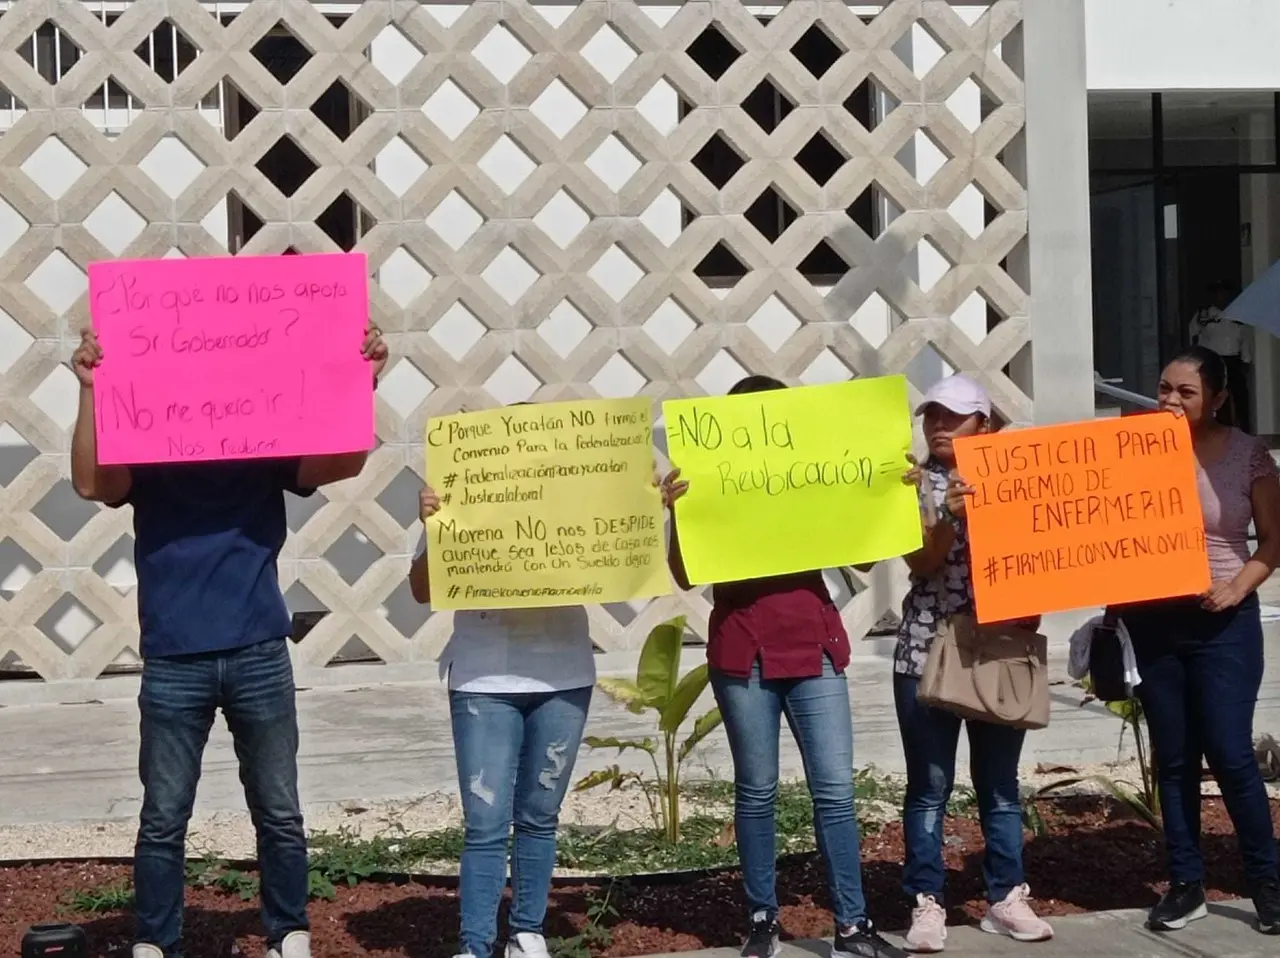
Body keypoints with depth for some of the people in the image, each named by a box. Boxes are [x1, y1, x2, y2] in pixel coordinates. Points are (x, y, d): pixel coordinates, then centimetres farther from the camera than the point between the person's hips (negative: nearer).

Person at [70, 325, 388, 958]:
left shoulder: (268, 448, 3)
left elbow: (344, 464, -9)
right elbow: (90, 482, -16)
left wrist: (363, 382, -22)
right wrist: (90, 390, -25)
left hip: (260, 657, 1)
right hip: (173, 663, -1)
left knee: (279, 813, 9)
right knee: (163, 818, 6)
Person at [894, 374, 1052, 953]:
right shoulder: (915, 483, 3)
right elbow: (920, 562, -8)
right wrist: (949, 514, -24)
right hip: (928, 650, -2)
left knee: (1000, 782, 9)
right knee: (930, 786, 0)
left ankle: (1006, 898, 17)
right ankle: (927, 904, 5)